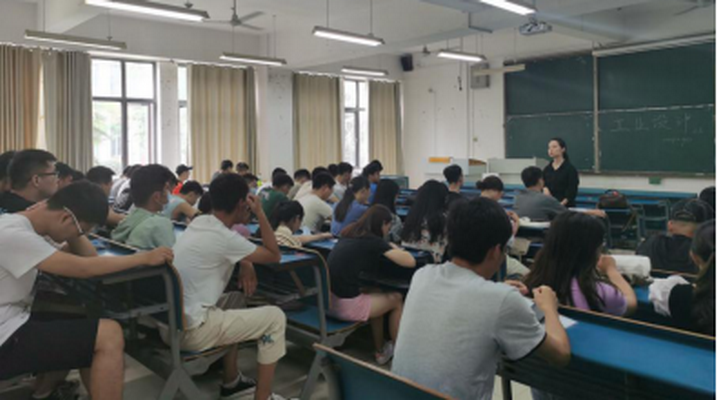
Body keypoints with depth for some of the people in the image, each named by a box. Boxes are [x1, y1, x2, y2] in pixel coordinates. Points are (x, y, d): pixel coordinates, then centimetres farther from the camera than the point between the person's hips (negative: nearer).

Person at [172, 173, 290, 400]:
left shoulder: (199, 222, 7)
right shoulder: (224, 237, -18)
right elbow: (275, 256, -5)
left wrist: (245, 264, 6)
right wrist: (260, 213, -6)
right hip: (190, 330, -9)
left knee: (235, 300, 31)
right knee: (275, 317, -2)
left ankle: (231, 381, 33)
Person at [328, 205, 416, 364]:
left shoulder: (348, 235, 11)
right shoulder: (374, 241, -8)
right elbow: (410, 261, -11)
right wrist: (394, 248, 12)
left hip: (327, 301, 8)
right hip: (347, 306, -8)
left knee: (376, 295, 29)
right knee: (396, 299, 16)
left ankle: (380, 351, 36)